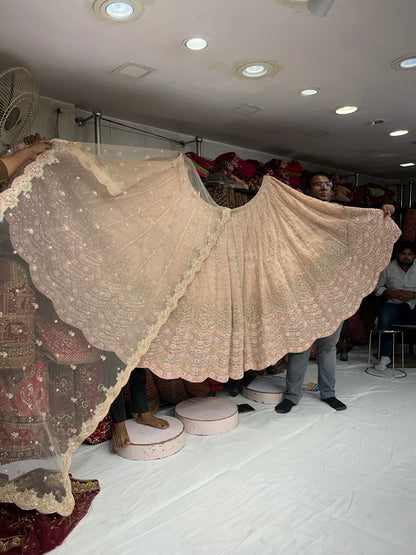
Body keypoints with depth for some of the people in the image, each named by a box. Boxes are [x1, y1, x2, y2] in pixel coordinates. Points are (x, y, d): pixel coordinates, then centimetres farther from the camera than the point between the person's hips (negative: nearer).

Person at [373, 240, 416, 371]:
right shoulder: (388, 268, 5)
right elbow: (377, 287, 8)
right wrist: (392, 293, -9)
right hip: (394, 304, -1)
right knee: (384, 318, -34)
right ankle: (384, 357, -23)